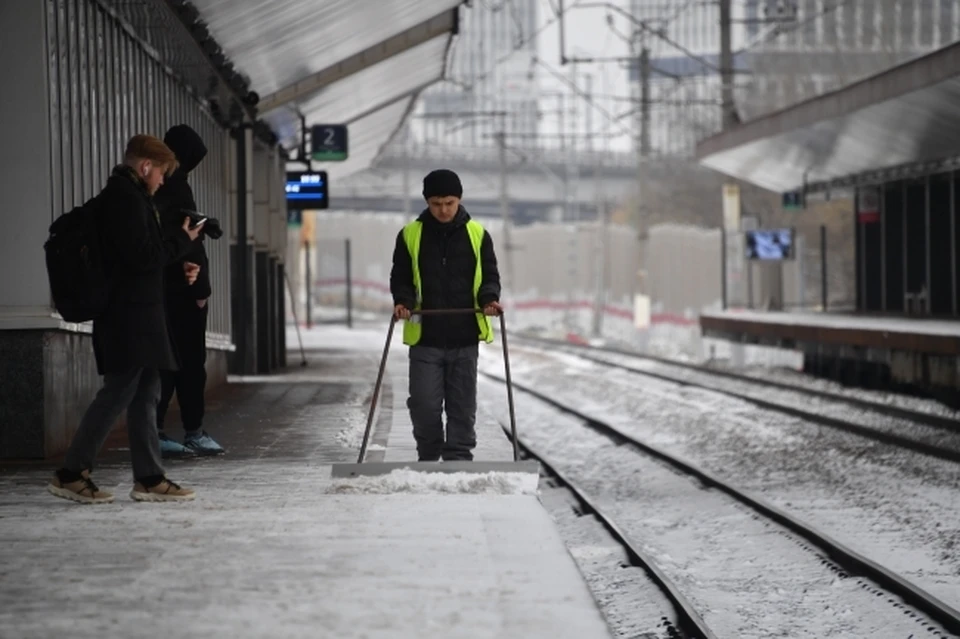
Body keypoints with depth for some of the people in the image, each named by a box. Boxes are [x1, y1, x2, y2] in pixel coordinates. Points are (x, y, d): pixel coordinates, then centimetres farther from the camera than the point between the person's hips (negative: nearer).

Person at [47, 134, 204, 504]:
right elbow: (142, 257, -20)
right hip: (130, 315, -11)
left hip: (133, 313, 11)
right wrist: (181, 240, -7)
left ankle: (148, 477, 11)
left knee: (145, 394, 10)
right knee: (119, 392, -8)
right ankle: (71, 474, -5)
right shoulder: (127, 198, -15)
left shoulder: (118, 196, 18)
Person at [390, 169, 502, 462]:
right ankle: (428, 457, 18)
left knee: (463, 406, 5)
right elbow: (400, 278, 8)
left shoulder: (477, 234, 5)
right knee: (424, 405, -3)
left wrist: (489, 298, -12)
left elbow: (489, 275, 9)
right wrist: (403, 301, -12)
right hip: (424, 337, -1)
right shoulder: (410, 236, 3)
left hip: (465, 337, 1)